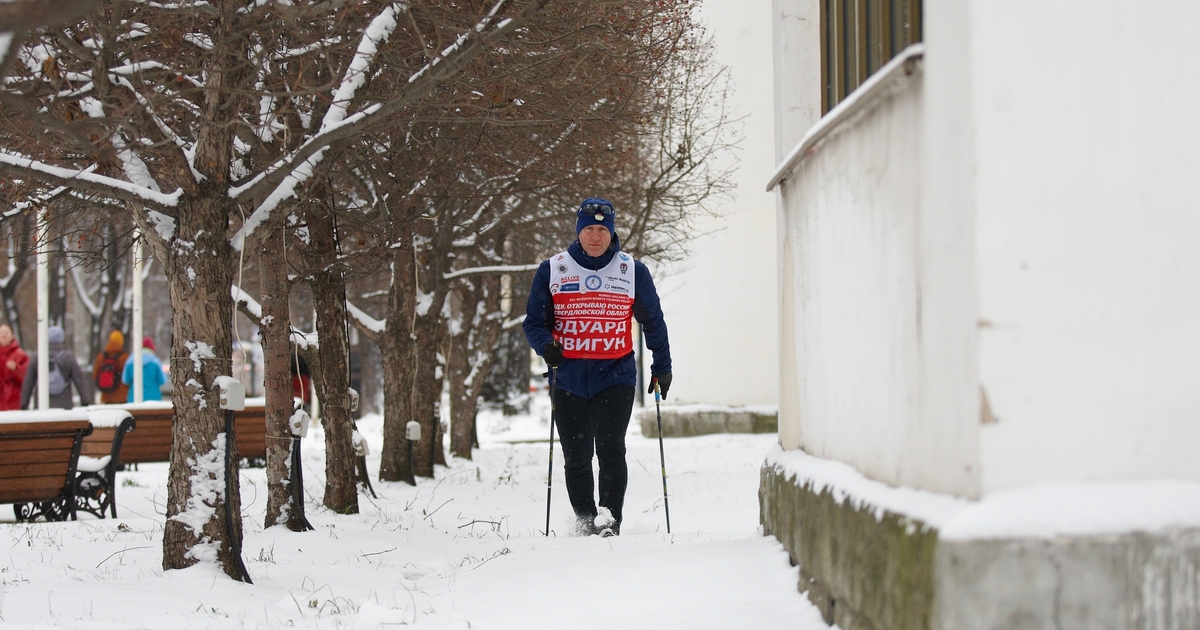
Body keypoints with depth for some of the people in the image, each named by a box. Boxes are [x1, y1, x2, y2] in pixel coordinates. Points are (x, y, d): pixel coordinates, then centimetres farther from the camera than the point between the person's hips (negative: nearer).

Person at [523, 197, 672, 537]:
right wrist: (546, 345, -11)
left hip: (616, 374, -1)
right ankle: (584, 520, 18)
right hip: (568, 377, 1)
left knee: (610, 446, -16)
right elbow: (534, 321, 9)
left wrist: (662, 367, 15)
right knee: (576, 456, 3)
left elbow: (653, 322, 16)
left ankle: (609, 517, -17)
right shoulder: (552, 271, 5)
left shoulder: (633, 272, 6)